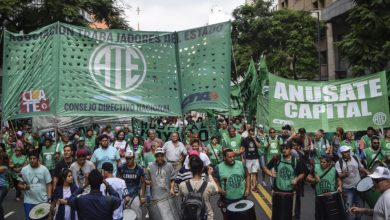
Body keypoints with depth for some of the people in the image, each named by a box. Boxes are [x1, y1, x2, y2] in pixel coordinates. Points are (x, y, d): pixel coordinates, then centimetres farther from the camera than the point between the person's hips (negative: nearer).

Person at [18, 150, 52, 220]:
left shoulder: (44, 169, -4)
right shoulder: (24, 170, -2)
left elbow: (49, 184, -2)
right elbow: (19, 184, 2)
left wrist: (49, 197, -9)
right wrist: (24, 187, -21)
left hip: (43, 201, 0)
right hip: (29, 201, 0)